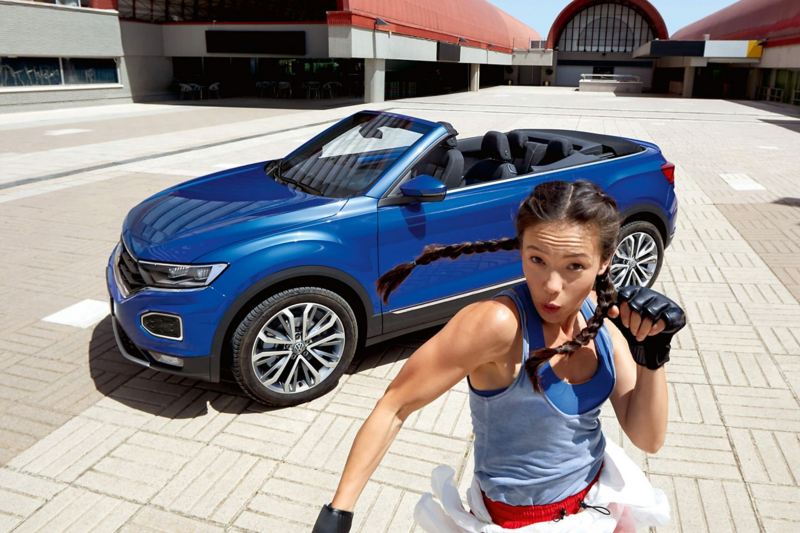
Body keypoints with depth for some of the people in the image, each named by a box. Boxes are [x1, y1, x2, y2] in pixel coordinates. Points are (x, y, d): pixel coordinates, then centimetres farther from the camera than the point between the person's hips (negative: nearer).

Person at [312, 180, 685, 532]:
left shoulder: (602, 315, -12)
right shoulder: (499, 322, -32)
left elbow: (648, 439, -8)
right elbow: (395, 405, -26)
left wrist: (653, 355, -23)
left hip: (600, 498, 6)